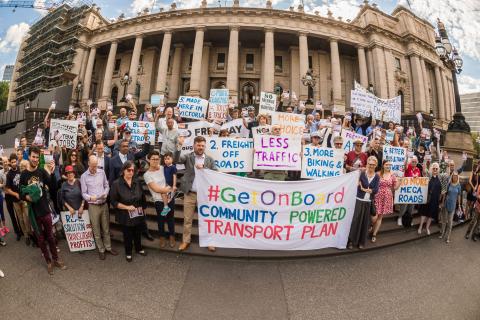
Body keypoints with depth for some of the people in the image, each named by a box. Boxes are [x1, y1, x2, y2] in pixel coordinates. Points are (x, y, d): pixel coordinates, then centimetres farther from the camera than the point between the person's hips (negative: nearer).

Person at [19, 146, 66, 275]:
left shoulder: (42, 171, -3)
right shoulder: (23, 175, -3)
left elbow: (52, 187, -12)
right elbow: (21, 194, 4)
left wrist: (51, 173, -25)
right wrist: (26, 197, -18)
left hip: (45, 209, 0)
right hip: (34, 211, 0)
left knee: (50, 236, 10)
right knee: (40, 238, 11)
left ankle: (56, 259, 23)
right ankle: (48, 261, 24)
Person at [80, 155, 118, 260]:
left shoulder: (102, 172, 0)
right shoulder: (84, 176, -7)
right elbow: (84, 193, -4)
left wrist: (105, 193, -13)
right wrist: (90, 197, -24)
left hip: (104, 204, 2)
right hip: (93, 206, -2)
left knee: (106, 228, 13)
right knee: (96, 229, 9)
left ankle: (108, 247, 26)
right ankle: (101, 250, 23)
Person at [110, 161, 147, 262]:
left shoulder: (137, 182, -2)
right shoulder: (116, 184, -14)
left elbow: (143, 197, 8)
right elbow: (113, 202, -12)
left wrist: (142, 207, 3)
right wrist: (127, 207, -18)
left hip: (138, 214, 3)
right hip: (125, 216, -3)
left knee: (138, 233, 20)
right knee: (127, 235, 14)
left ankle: (139, 248, 43)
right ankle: (128, 252, 37)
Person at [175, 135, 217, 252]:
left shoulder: (210, 159, 3)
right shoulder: (188, 157, 1)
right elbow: (176, 160, -16)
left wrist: (203, 169, -15)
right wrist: (179, 146, -27)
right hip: (189, 194, 0)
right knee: (187, 219, 10)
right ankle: (186, 241, 26)